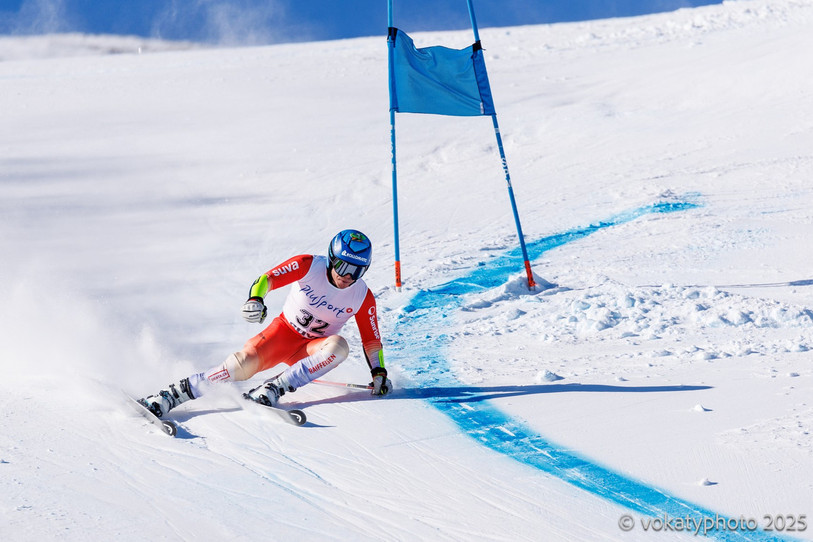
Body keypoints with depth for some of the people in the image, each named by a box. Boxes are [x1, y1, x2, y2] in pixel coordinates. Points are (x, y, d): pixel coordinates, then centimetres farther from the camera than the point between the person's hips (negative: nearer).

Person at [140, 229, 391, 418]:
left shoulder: (362, 297, -11)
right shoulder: (308, 266, -16)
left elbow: (371, 339, 2)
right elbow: (269, 278, -26)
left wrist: (379, 372, -8)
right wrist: (255, 298, -46)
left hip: (312, 348, 2)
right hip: (284, 331, -2)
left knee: (339, 346, -33)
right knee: (245, 362, -30)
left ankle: (273, 389, -38)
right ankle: (169, 396, -29)